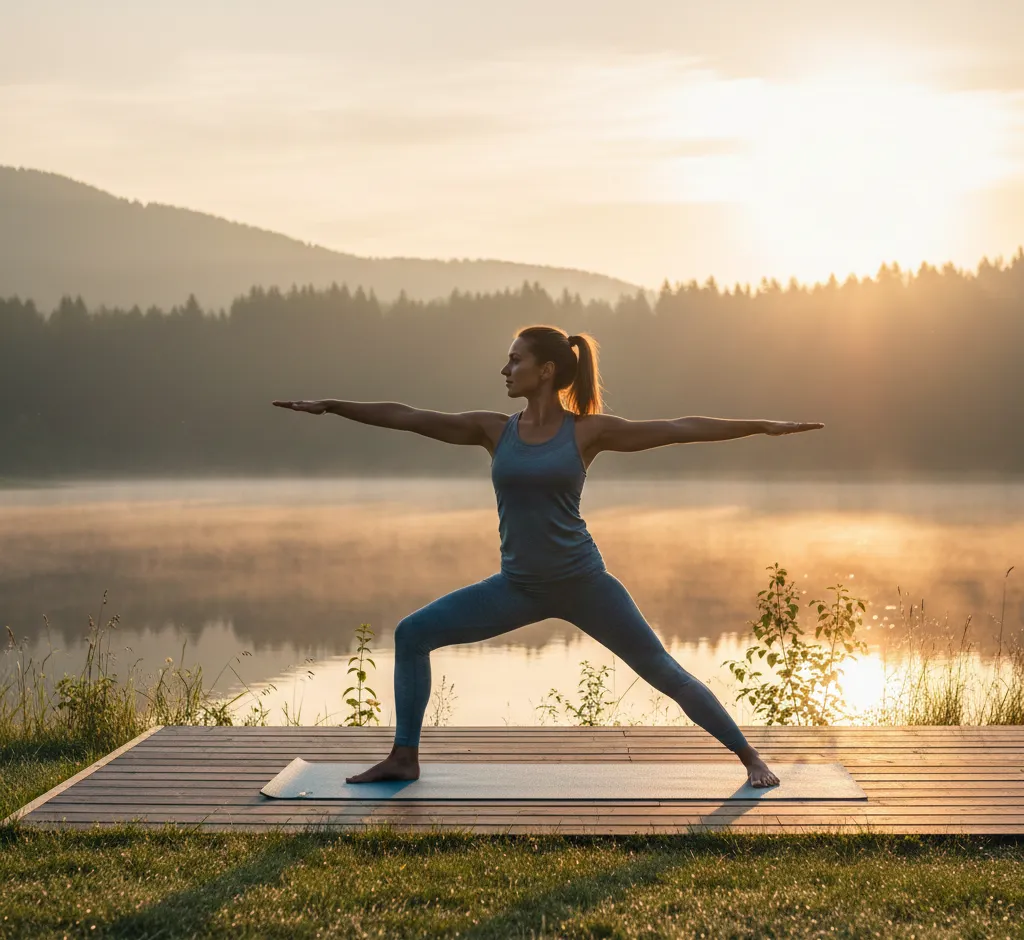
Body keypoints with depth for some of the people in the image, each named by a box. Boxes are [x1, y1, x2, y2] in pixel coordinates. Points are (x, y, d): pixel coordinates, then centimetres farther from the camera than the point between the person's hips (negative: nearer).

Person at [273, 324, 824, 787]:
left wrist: (764, 426, -7)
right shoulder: (494, 430, 1)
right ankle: (405, 757, 10)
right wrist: (330, 406, -1)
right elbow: (406, 417, 0)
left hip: (583, 584, -3)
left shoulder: (588, 430, -6)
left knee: (664, 671, -2)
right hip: (518, 587, 3)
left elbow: (680, 429, -6)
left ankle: (749, 756, 15)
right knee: (412, 634, -2)